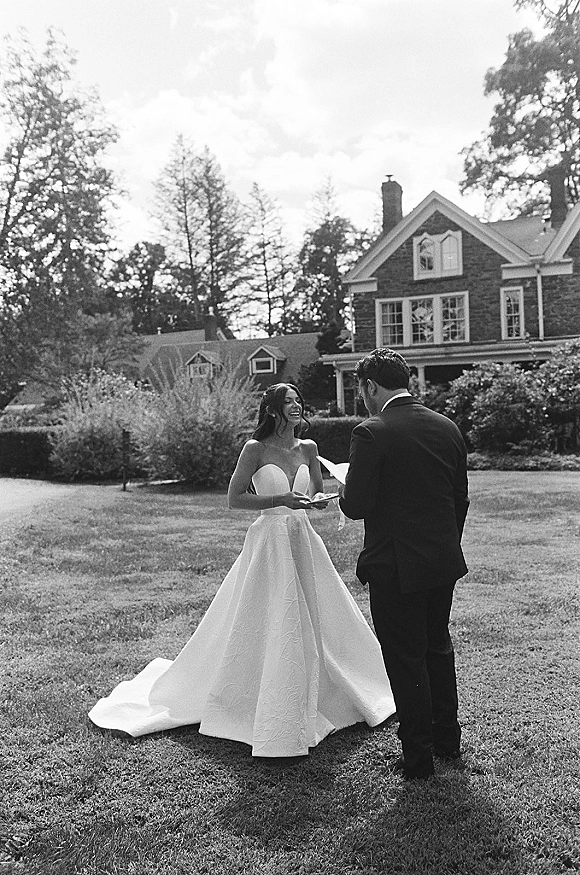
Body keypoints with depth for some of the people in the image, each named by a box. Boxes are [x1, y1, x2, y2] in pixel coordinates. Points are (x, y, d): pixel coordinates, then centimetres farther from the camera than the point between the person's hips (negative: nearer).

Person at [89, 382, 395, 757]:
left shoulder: (308, 448, 6)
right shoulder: (256, 448, -9)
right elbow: (235, 497, -9)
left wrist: (319, 500, -7)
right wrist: (281, 500, -19)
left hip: (304, 541, 6)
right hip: (271, 540, -5)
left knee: (315, 623, 14)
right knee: (268, 630, 1)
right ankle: (274, 720, 17)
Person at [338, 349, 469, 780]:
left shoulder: (372, 433, -17)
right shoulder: (448, 427, 3)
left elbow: (357, 505, -20)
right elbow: (462, 498, 9)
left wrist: (344, 490, 2)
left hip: (395, 567, -7)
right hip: (445, 562, 7)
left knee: (406, 659, 8)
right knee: (438, 646, 23)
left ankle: (418, 756, 21)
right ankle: (447, 738, 38)